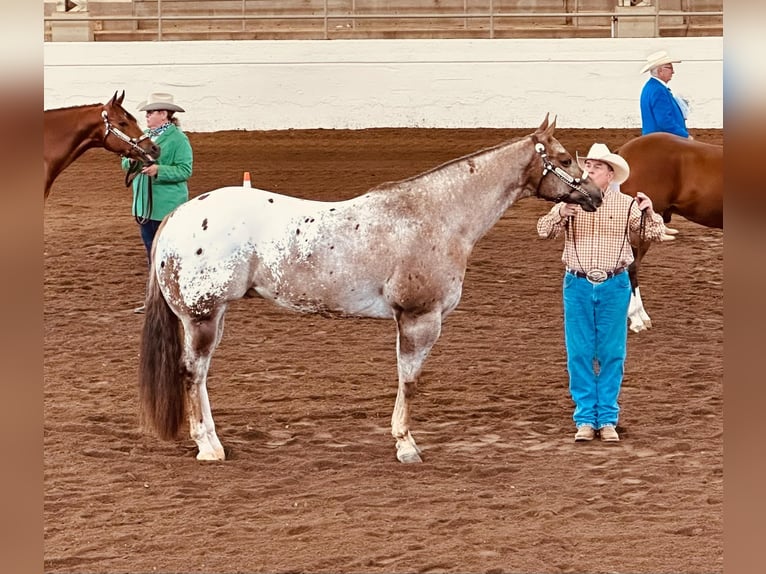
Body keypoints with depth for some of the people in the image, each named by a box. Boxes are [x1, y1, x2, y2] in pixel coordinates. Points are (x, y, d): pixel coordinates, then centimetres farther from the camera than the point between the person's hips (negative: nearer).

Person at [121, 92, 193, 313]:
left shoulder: (178, 139, -11)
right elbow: (127, 163, 17)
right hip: (145, 205, 8)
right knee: (152, 253, 13)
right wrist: (131, 161, -7)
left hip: (168, 207, -8)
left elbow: (185, 170, -17)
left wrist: (159, 170, -28)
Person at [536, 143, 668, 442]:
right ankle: (585, 420, 10)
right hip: (578, 286, 1)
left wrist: (649, 212, -18)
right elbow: (543, 231, -4)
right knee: (579, 354, 3)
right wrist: (560, 213, -23)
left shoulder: (626, 205, 1)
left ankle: (608, 420, 11)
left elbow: (654, 235, 1)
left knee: (612, 355, 3)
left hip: (614, 286, 0)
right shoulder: (570, 202, 3)